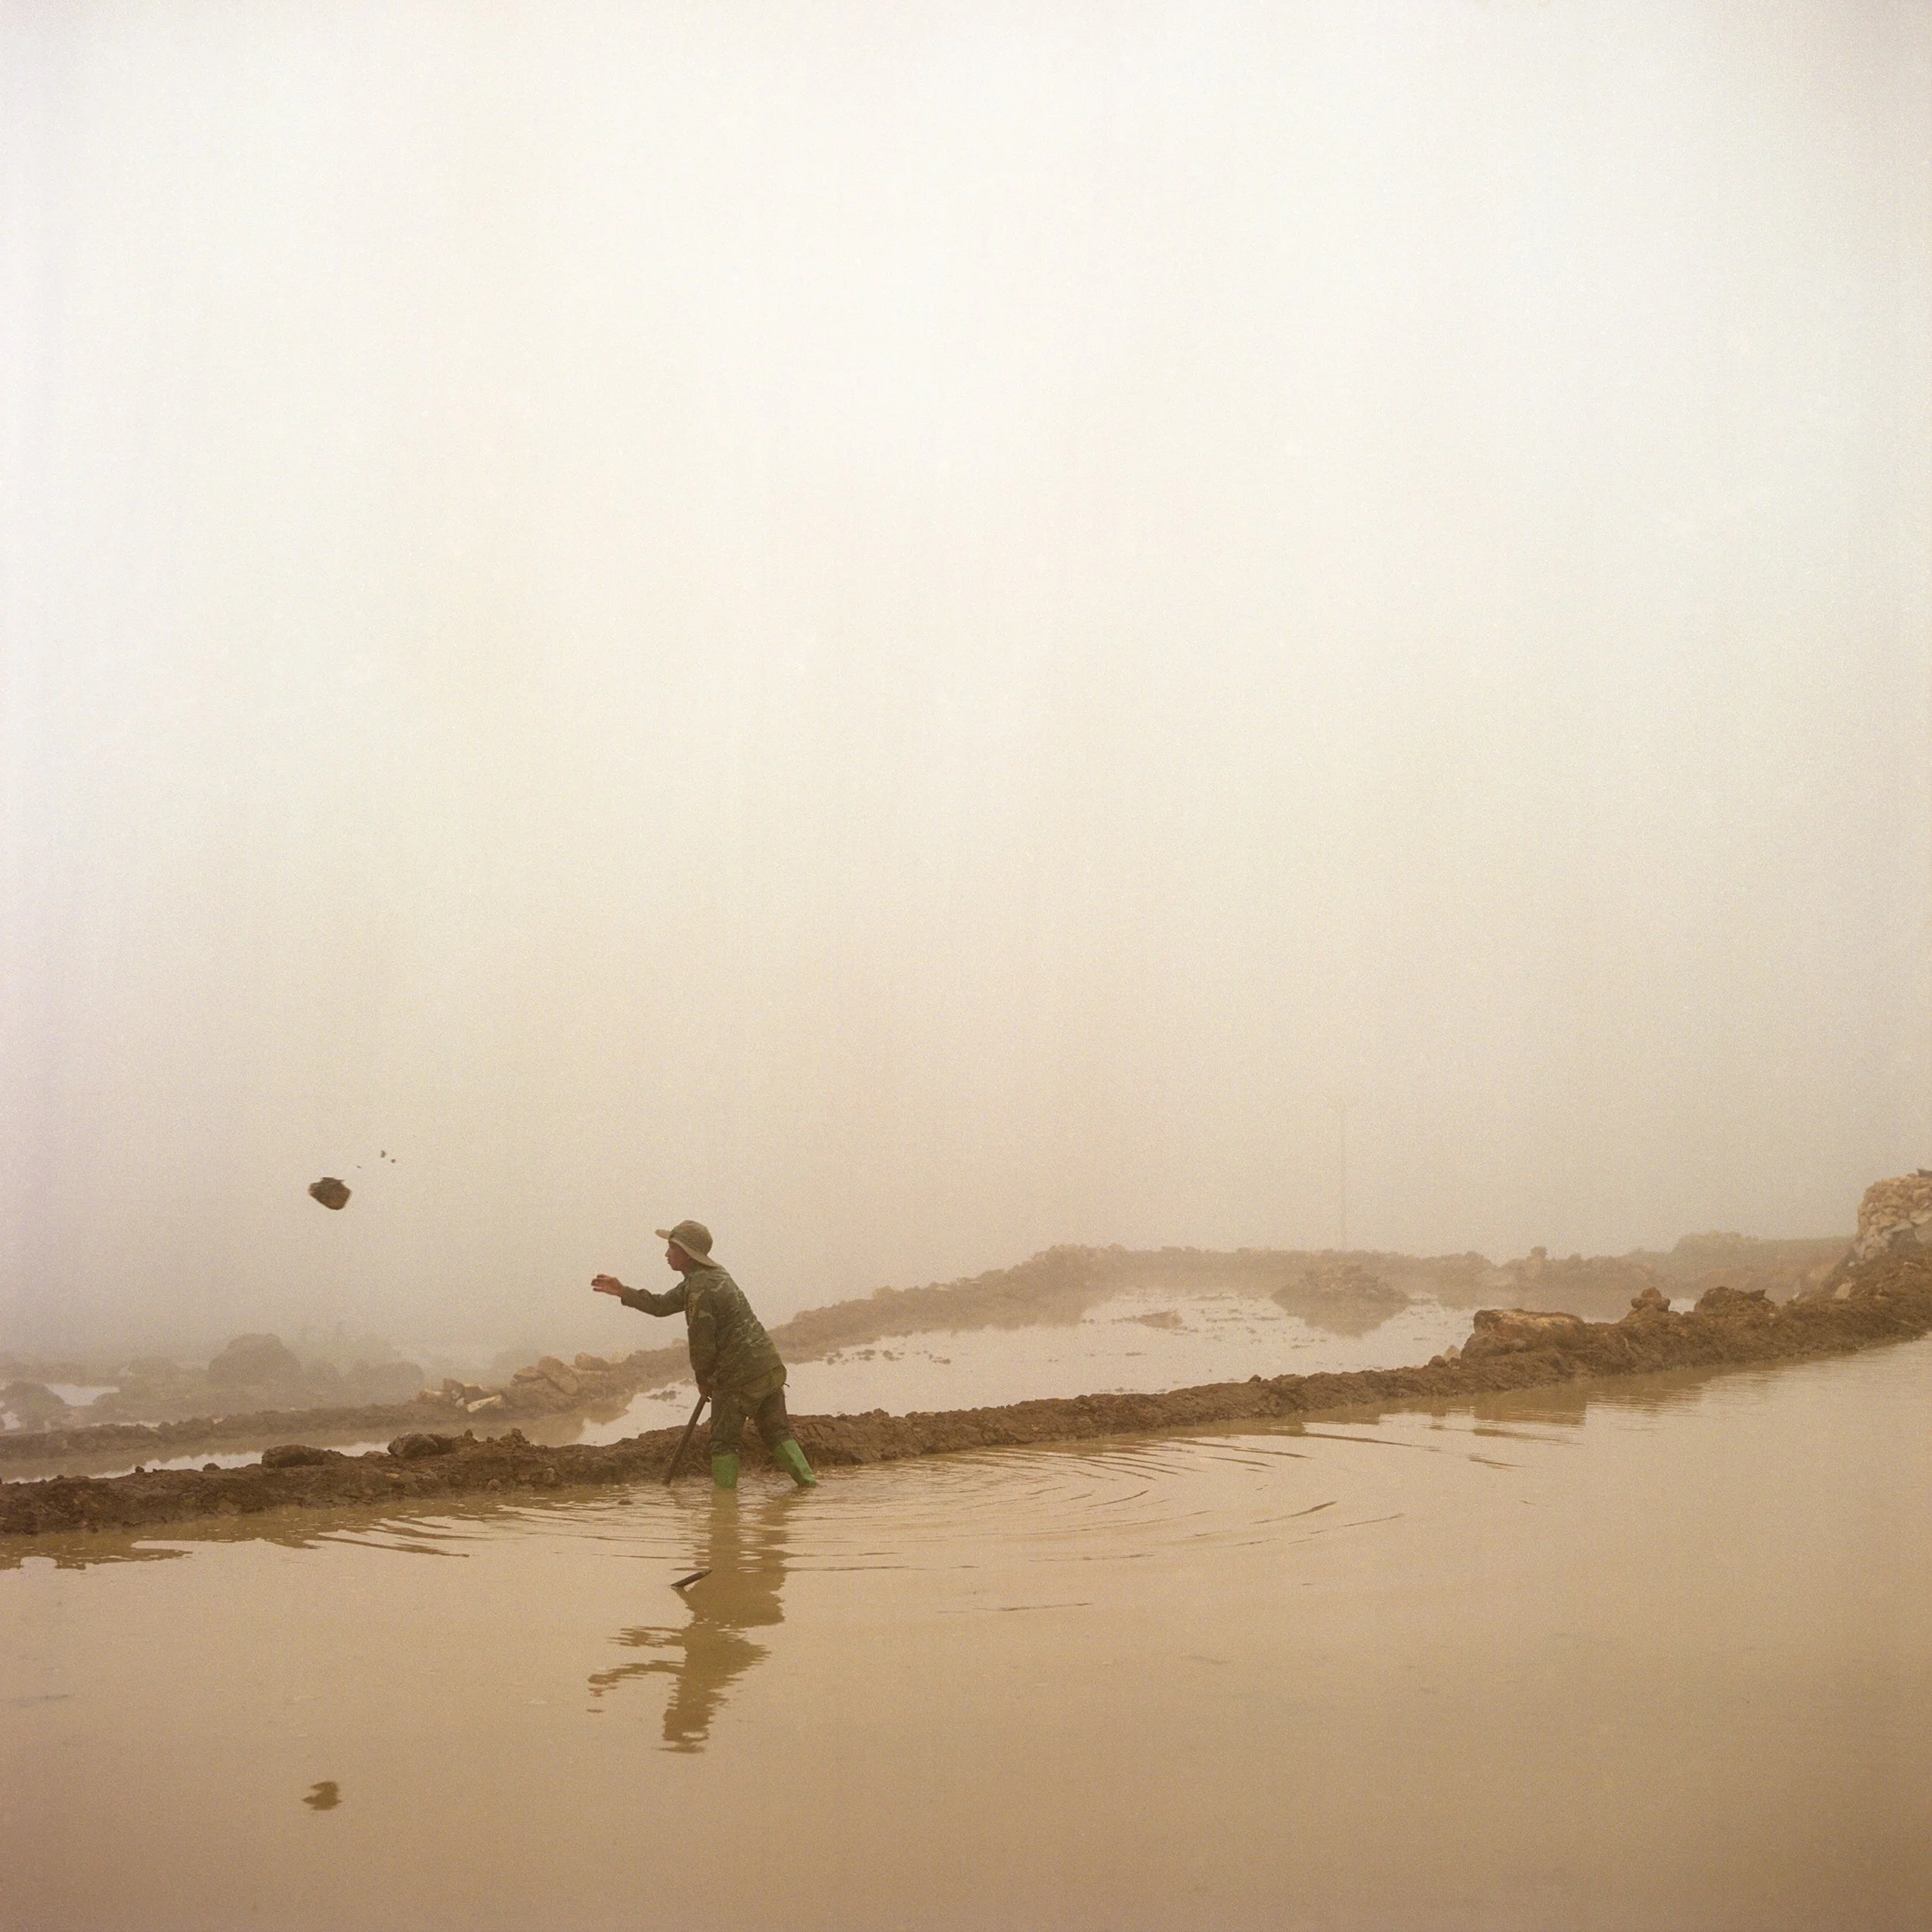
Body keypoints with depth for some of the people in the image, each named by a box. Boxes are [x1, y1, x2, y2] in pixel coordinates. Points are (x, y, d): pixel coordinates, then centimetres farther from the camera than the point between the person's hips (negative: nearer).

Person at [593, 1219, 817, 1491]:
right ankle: (807, 1481, 4)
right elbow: (662, 1305, 22)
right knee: (777, 1432, 13)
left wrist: (703, 1380, 4)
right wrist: (622, 1292, 19)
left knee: (724, 1442, 4)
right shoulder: (712, 1275, 15)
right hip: (771, 1366, 9)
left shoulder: (700, 1289, -16)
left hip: (740, 1376, -9)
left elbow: (702, 1344, -14)